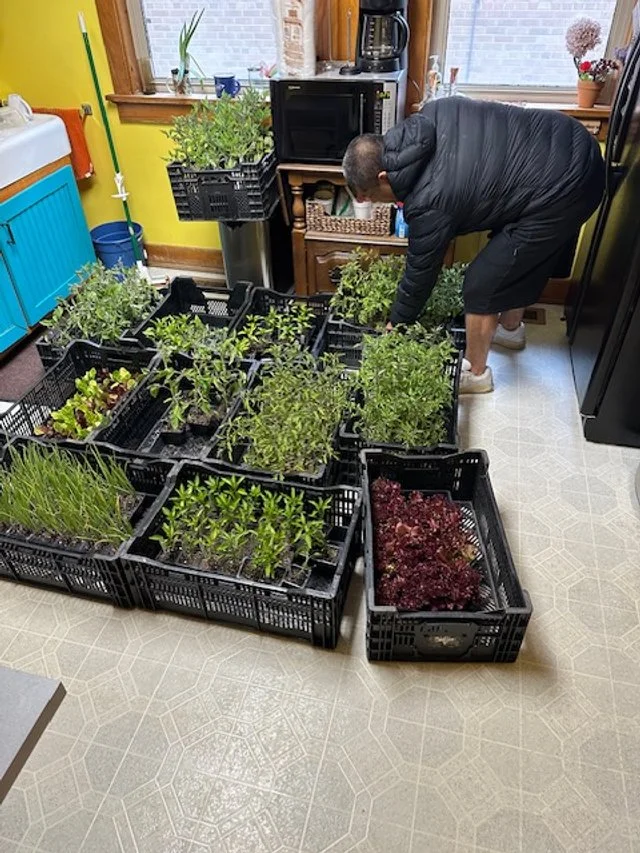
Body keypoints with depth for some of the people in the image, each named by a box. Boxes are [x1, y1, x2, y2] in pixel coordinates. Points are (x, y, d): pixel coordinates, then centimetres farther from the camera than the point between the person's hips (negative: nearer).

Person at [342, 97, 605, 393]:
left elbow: (420, 273, -6)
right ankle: (510, 327, 52)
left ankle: (474, 372, 22)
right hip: (575, 144, 9)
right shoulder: (429, 115, -2)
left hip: (562, 190, -9)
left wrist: (395, 324, 10)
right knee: (519, 257, 28)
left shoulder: (429, 205, -20)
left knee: (482, 284, 2)